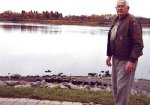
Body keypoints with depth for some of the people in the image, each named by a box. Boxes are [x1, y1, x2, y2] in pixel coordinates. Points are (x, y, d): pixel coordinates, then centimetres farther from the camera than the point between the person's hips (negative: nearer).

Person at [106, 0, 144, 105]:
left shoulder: (132, 21, -15)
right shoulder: (116, 20, 11)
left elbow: (138, 43, -19)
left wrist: (132, 60, -23)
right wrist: (109, 55, 15)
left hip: (126, 60, -9)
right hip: (116, 58, 9)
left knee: (122, 86, -3)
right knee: (115, 84, 17)